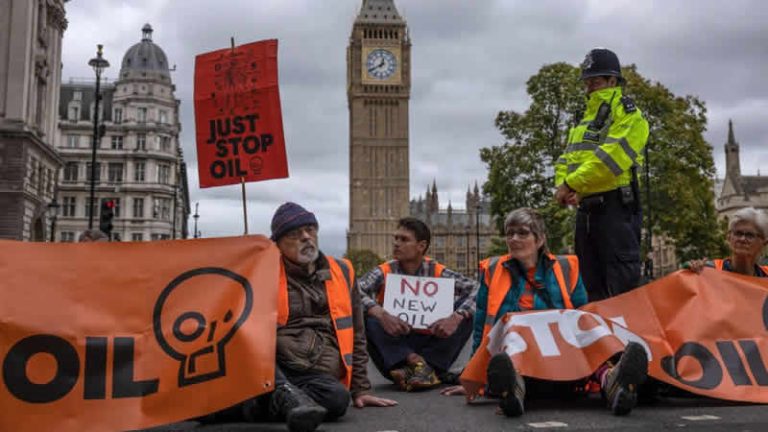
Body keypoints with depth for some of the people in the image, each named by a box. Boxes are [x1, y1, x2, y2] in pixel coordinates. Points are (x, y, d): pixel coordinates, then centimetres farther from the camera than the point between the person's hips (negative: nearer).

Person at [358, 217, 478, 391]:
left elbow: (476, 289, -10)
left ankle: (428, 366, -25)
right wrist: (381, 314, -37)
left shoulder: (437, 272, -2)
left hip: (429, 343, 1)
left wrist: (456, 317, -27)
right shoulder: (384, 273, -4)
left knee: (465, 313, -16)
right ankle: (416, 362, -30)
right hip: (393, 346, -1)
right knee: (365, 314, -25)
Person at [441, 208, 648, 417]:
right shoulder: (493, 271, 14)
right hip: (512, 357, 0)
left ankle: (609, 379, -61)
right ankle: (512, 386, -63)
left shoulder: (565, 268, 14)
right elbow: (482, 327, 16)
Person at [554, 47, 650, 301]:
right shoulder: (586, 118, 23)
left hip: (617, 206, -8)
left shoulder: (628, 116, -3)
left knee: (622, 284, -9)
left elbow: (610, 158, -18)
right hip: (587, 208, 8)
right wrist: (562, 185, -2)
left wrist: (572, 184, -16)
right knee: (592, 284, 13)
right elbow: (566, 159, 18)